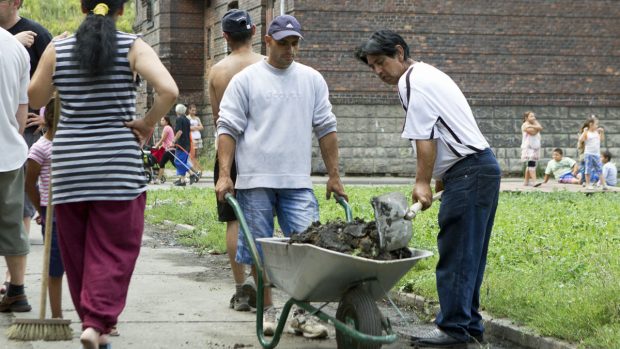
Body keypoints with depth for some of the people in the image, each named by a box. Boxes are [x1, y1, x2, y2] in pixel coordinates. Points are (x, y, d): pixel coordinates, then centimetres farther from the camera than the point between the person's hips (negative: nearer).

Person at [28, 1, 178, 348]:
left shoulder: (57, 50, 1)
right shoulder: (134, 48, -5)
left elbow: (36, 99, 10)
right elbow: (169, 91, -18)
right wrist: (148, 123, -4)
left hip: (70, 163, 2)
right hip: (118, 161, -2)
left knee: (77, 250, 14)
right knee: (113, 250, 3)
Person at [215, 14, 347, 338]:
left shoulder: (312, 80, 12)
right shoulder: (246, 80, 3)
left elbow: (325, 128, 14)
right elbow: (228, 128, 1)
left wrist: (334, 175, 10)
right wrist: (224, 175, -8)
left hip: (298, 181, 2)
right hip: (255, 179, -2)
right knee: (260, 251, 4)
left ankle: (301, 313, 3)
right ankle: (267, 311, 17)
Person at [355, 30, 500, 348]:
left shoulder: (413, 82, -10)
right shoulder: (428, 75, 22)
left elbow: (425, 139, -15)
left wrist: (421, 183, -11)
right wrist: (440, 178, 20)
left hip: (468, 170, -11)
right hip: (482, 168, 11)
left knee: (455, 253, -8)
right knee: (469, 254, 12)